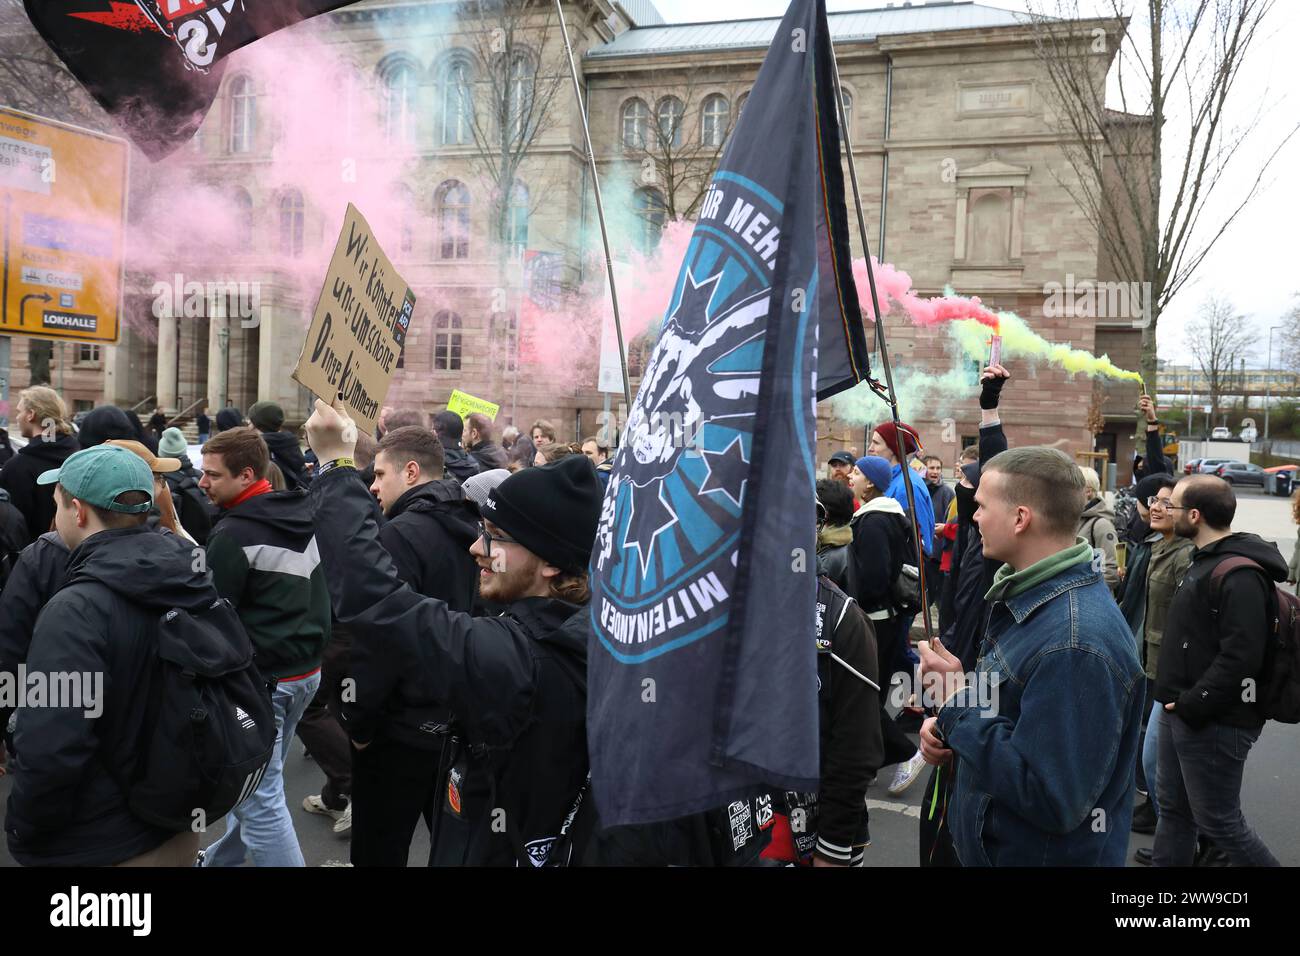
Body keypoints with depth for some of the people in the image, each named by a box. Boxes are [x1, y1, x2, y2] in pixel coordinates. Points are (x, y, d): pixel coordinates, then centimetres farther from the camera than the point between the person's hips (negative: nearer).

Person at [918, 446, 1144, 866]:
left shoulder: (1076, 643, -30)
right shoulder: (1024, 593, 2)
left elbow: (1052, 801, -30)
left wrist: (957, 702, -24)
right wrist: (949, 725, -5)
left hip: (1047, 853, -9)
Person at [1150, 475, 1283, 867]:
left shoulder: (1239, 575, -22)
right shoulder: (1206, 561, 12)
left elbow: (1240, 656, -29)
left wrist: (1193, 705, -22)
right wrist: (1178, 701, 15)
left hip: (1213, 723, -10)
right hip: (1180, 713, 10)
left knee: (1219, 821, 4)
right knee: (1172, 807, 19)